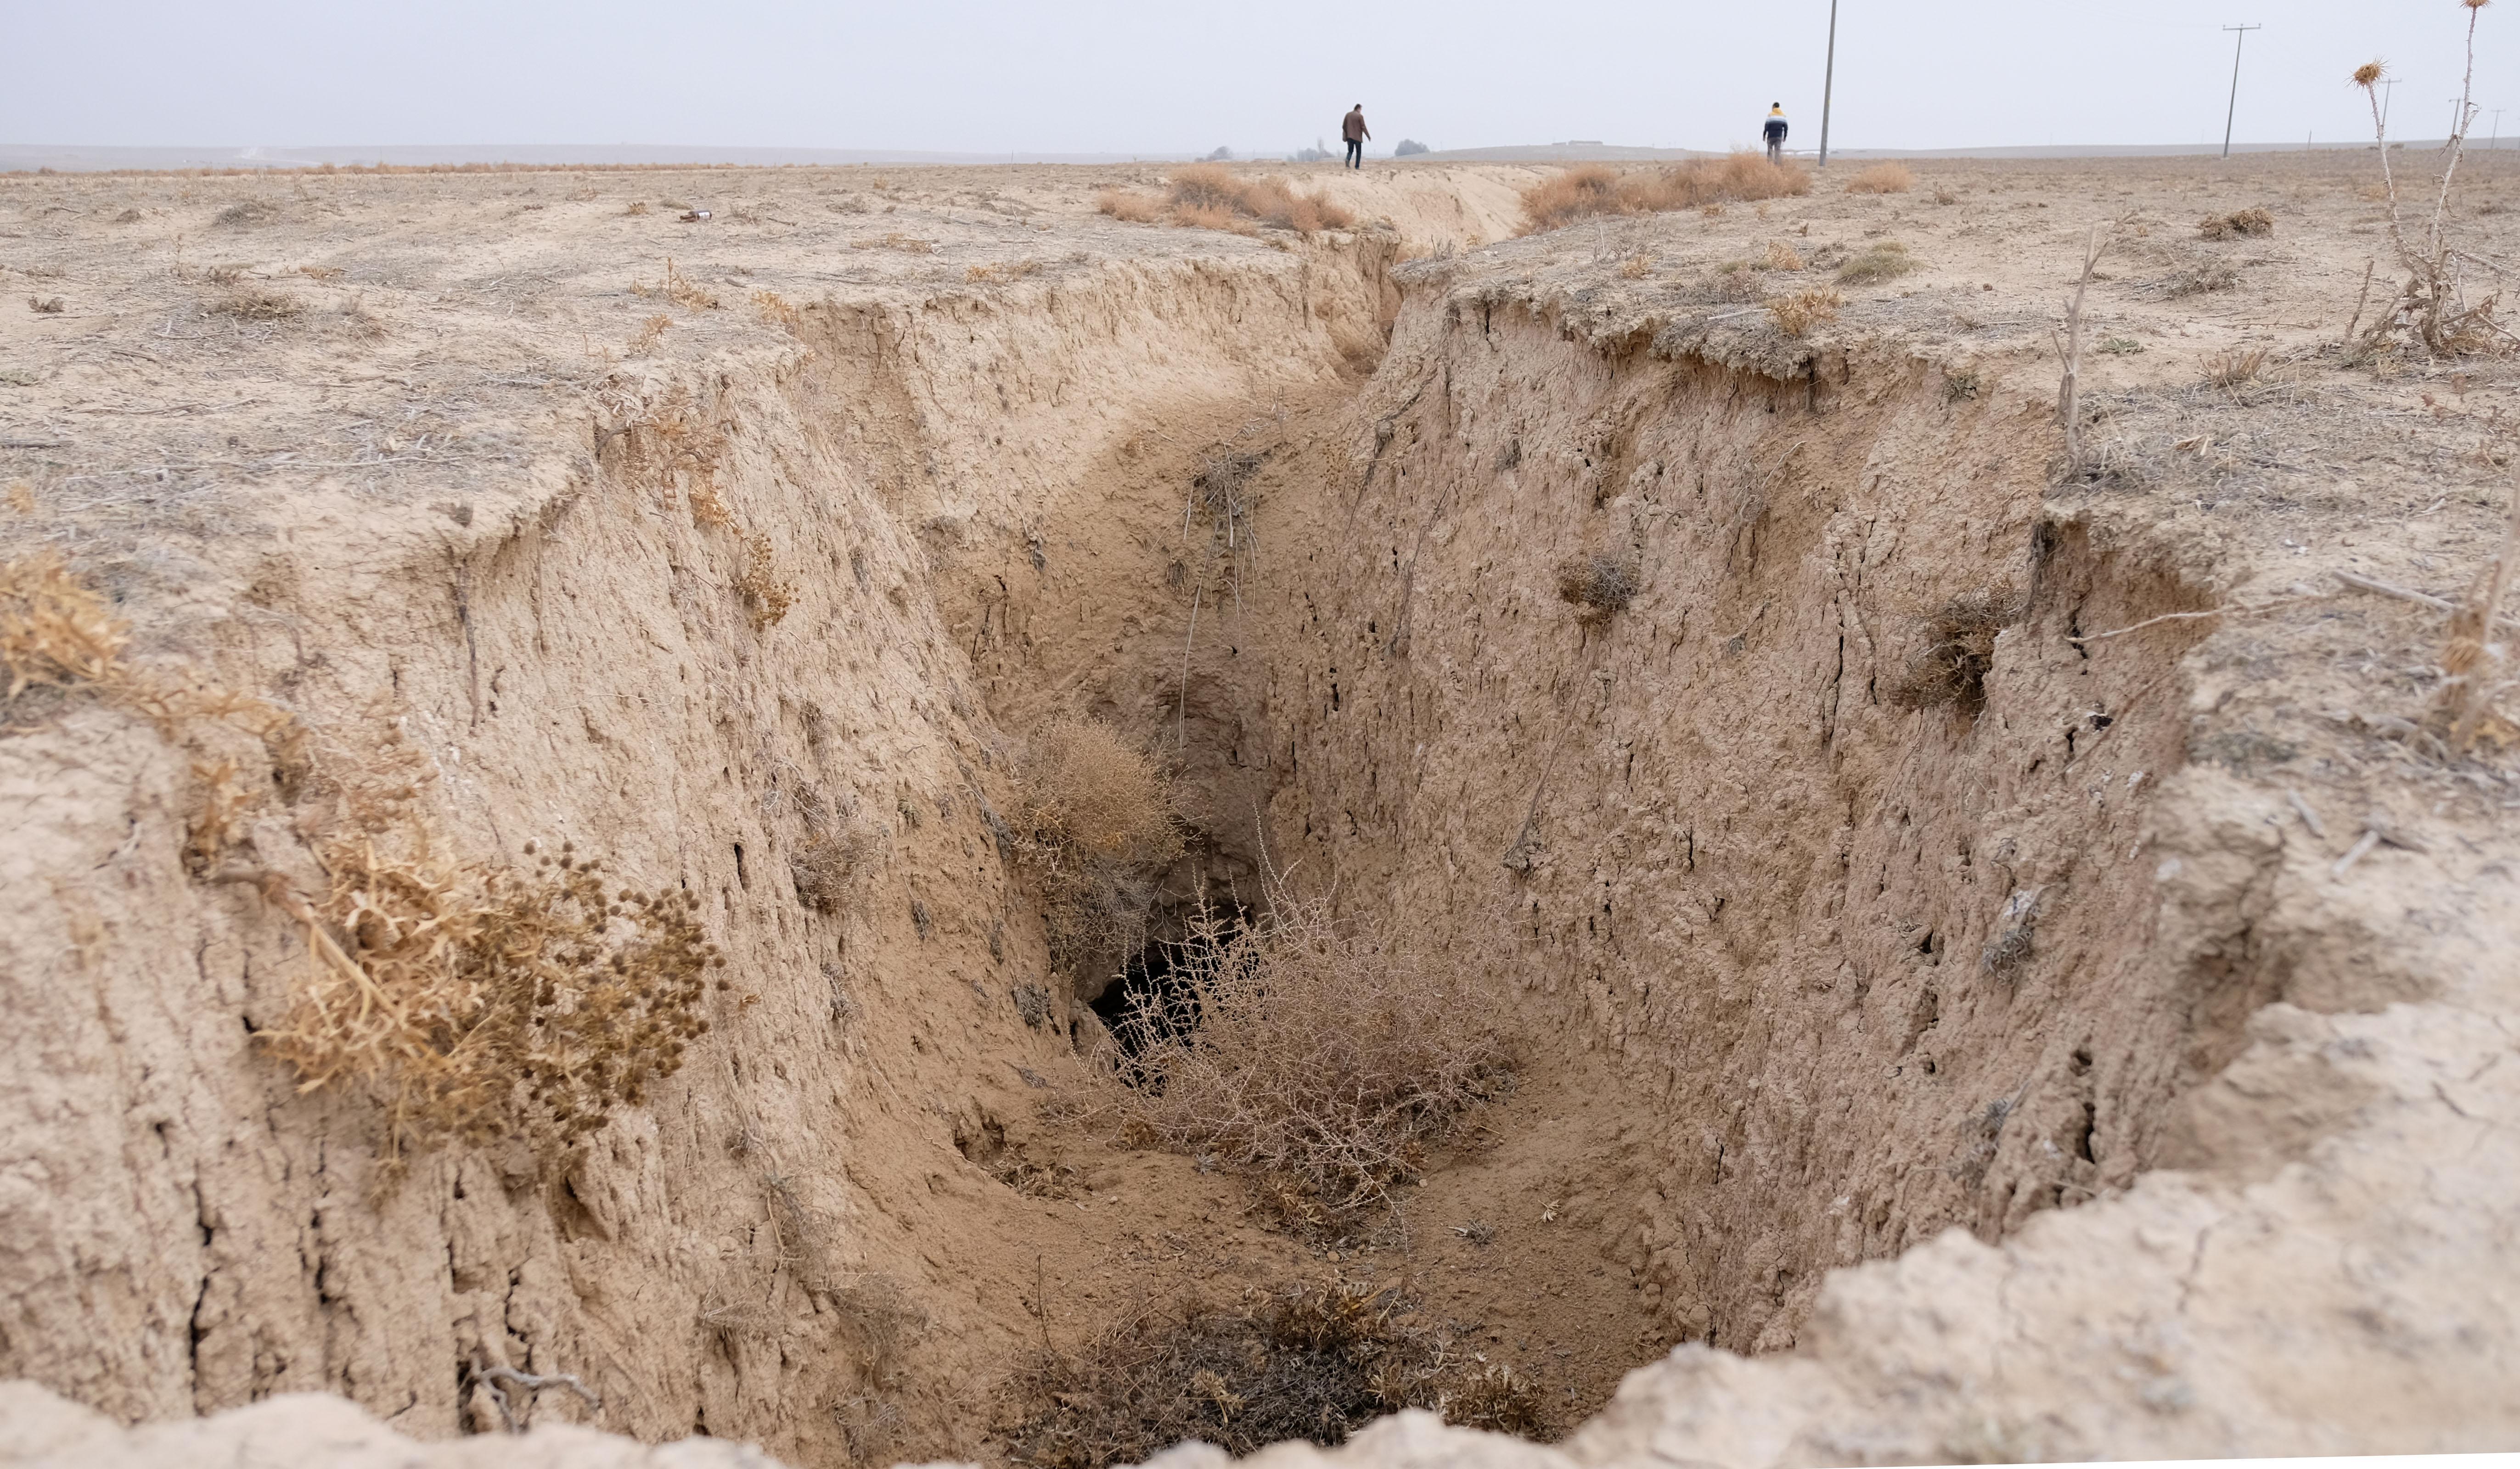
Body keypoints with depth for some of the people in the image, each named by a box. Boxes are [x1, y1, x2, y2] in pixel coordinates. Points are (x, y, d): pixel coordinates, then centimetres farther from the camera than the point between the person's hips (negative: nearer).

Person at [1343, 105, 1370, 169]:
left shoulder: (1348, 115, 8)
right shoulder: (1360, 116, -7)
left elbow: (1344, 126, 10)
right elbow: (1363, 127, -8)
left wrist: (1344, 136, 17)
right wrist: (1368, 136, -1)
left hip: (1349, 137, 4)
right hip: (1357, 137, -4)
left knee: (1350, 151, 11)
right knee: (1359, 152, 9)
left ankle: (1348, 159, -20)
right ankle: (1357, 166, 2)